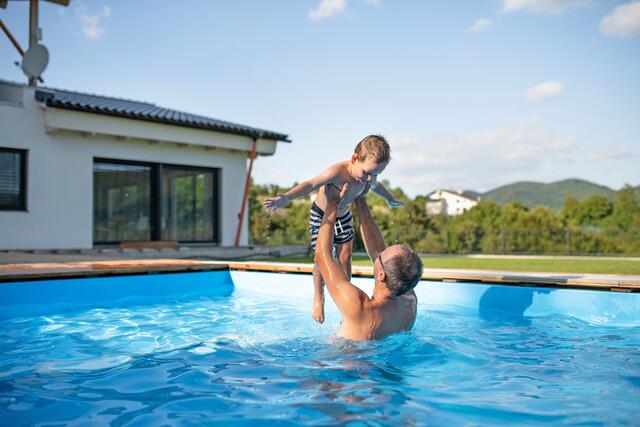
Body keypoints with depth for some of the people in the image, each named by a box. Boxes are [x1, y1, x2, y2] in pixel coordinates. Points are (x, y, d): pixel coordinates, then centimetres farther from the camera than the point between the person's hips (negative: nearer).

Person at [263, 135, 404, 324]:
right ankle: (318, 298, 17)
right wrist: (285, 198, -57)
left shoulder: (369, 177, -15)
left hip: (343, 216, 5)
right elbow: (311, 184, -43)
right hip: (321, 215, -5)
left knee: (345, 257, 3)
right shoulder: (338, 171, -38)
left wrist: (391, 200, 30)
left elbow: (376, 186, 10)